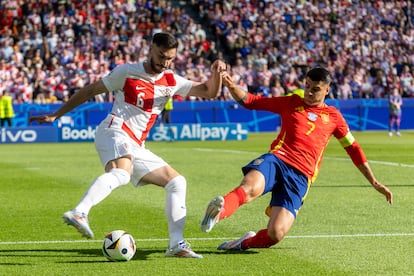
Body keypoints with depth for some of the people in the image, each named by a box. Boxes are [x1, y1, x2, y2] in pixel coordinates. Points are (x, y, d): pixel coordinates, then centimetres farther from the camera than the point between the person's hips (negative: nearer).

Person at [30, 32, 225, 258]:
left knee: (177, 182, 5)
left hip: (135, 147, 7)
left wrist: (216, 73, -12)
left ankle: (176, 244, 4)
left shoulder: (171, 82, 14)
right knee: (122, 172, -38)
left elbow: (209, 92, 10)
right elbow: (90, 91, 7)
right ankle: (79, 213, -56)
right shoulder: (127, 72, 1)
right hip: (114, 132, -7)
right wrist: (55, 115, 9)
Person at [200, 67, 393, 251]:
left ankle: (246, 243, 10)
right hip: (276, 159, 0)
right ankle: (218, 212, -58)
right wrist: (231, 86, -6)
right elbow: (249, 101, 15)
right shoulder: (292, 103, 17)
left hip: (300, 176, 0)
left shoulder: (333, 116, 18)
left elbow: (353, 149, 26)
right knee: (250, 188, -39)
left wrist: (374, 183, 25)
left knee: (276, 234, -17)